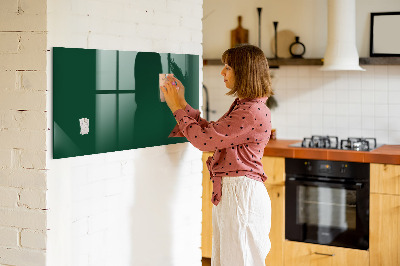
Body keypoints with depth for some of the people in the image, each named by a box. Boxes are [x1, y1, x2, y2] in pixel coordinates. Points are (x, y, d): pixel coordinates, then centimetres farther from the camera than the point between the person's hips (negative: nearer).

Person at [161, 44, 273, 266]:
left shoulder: (253, 112, -20)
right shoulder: (242, 106, 14)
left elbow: (204, 139, -19)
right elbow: (210, 132, 17)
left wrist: (177, 108, -7)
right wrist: (182, 104, 15)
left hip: (242, 193, -10)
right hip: (228, 192, 10)